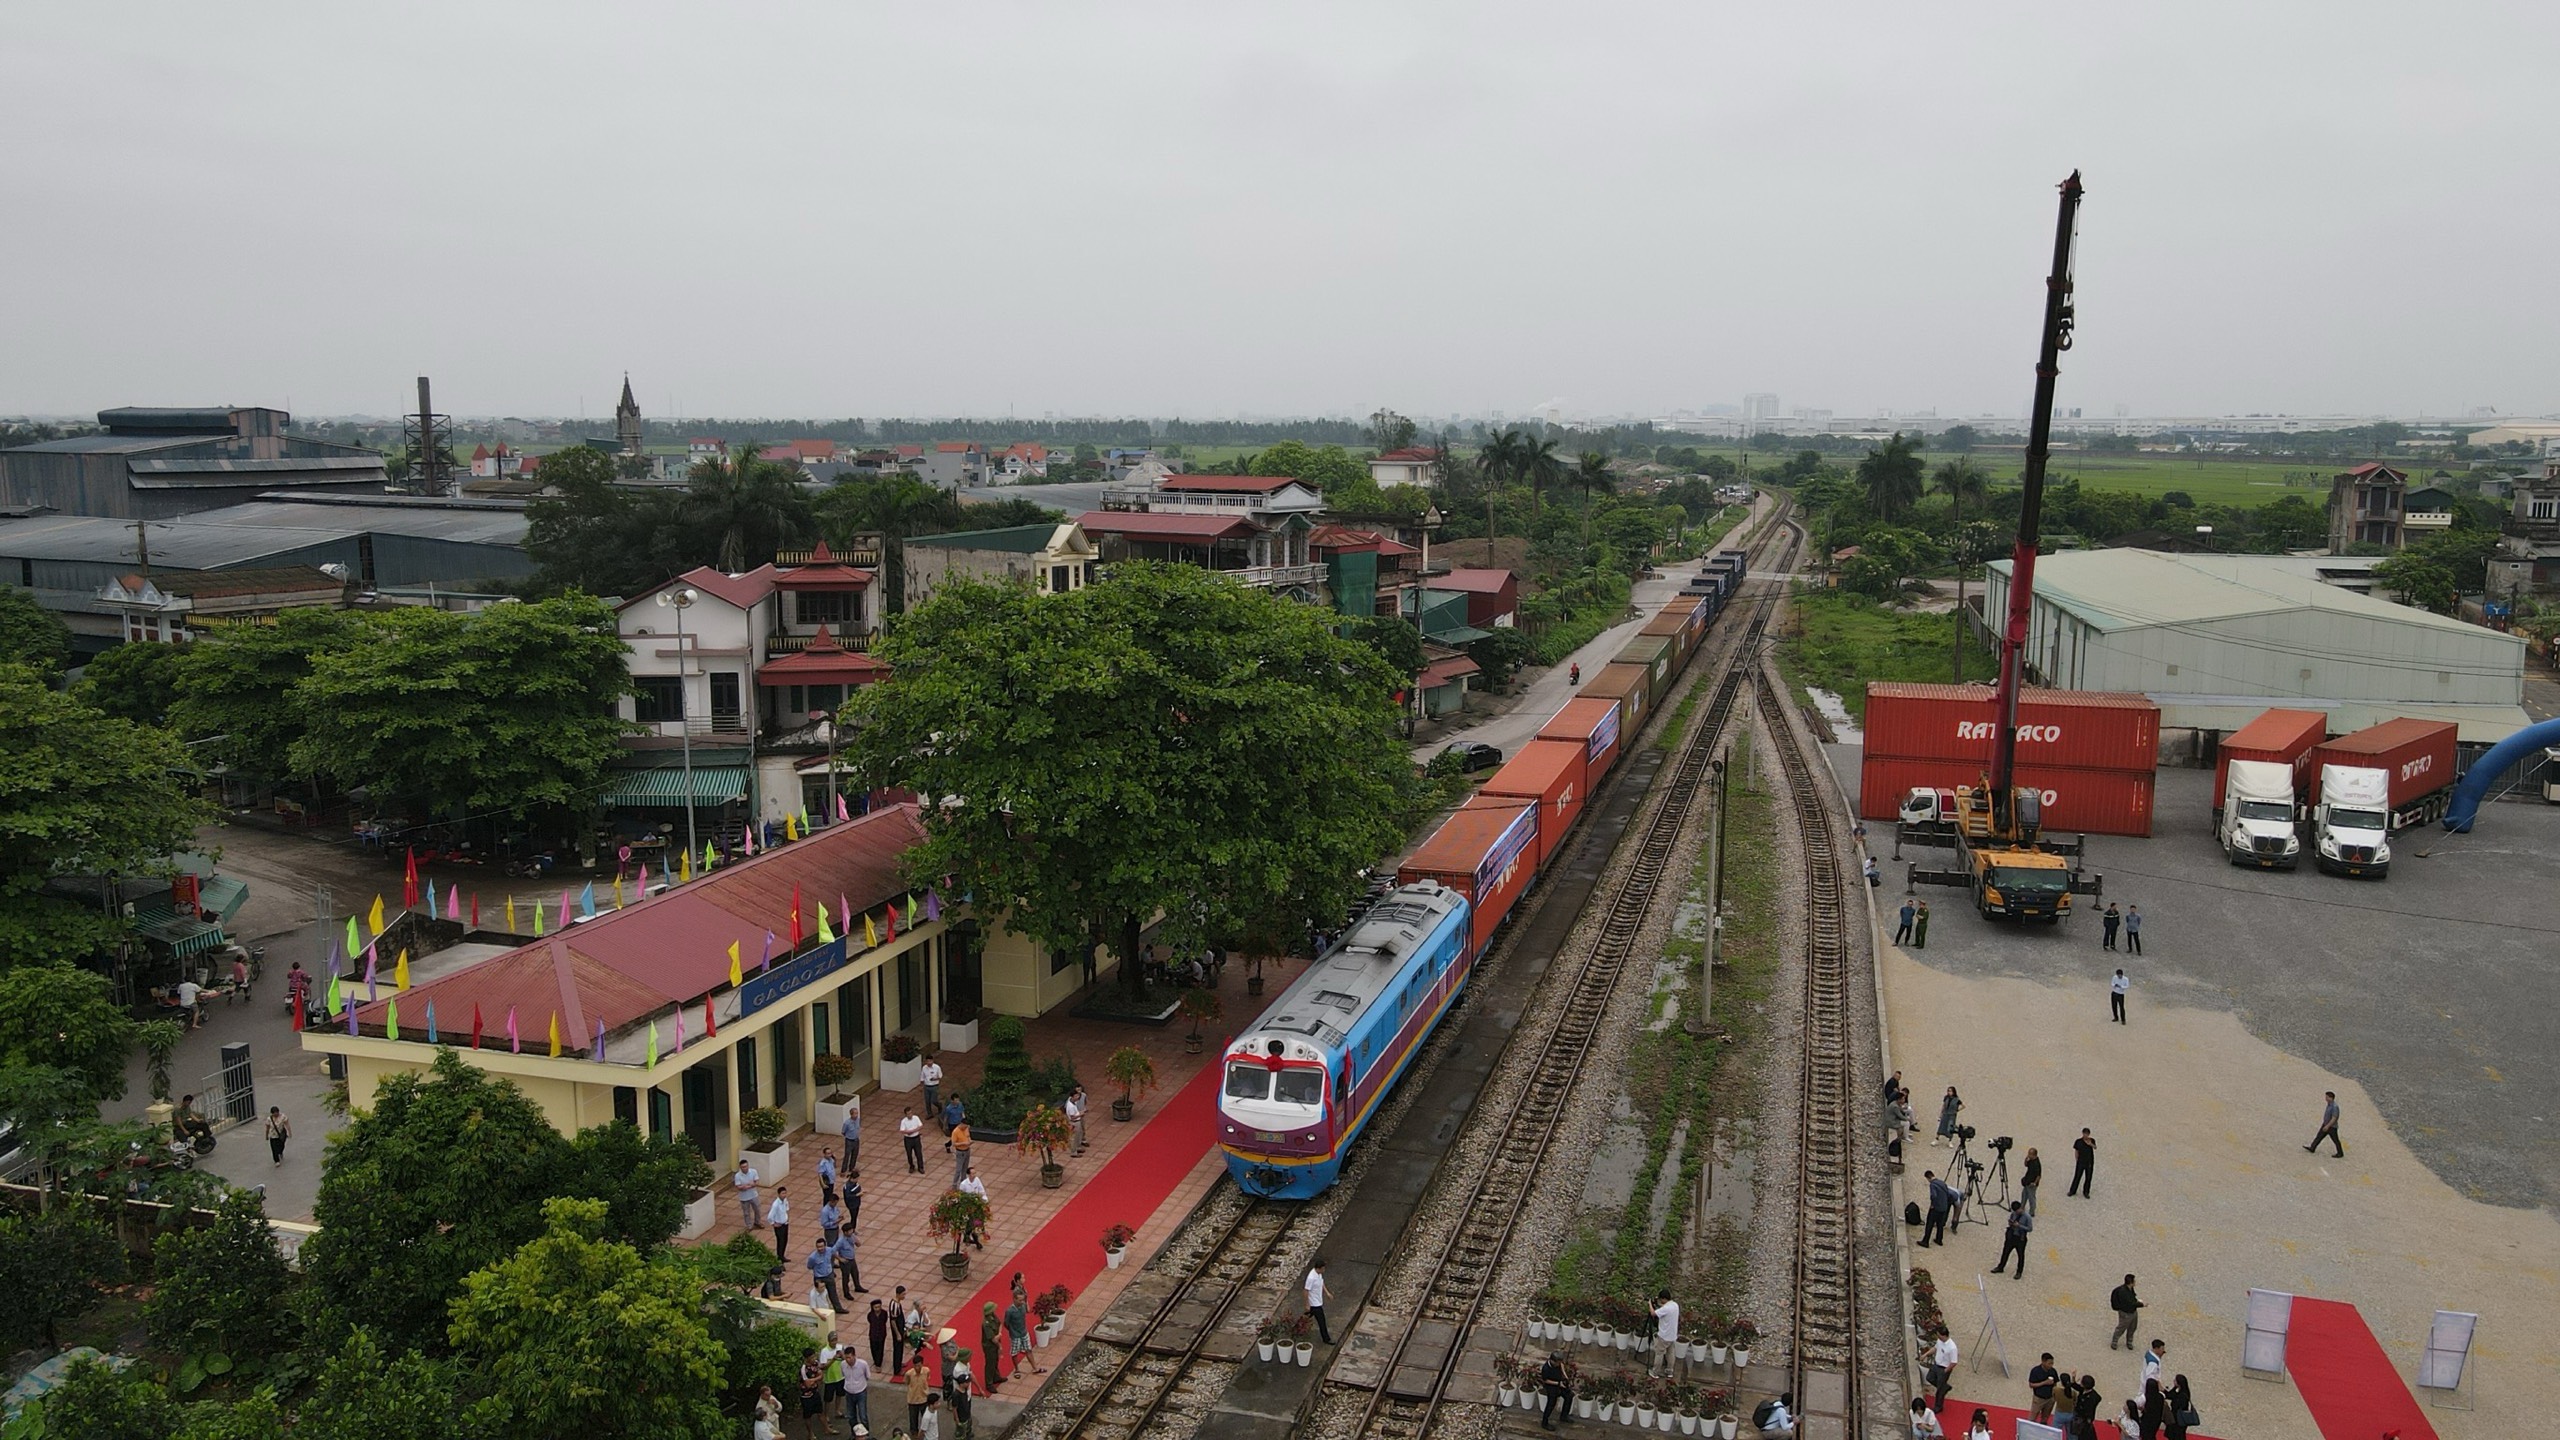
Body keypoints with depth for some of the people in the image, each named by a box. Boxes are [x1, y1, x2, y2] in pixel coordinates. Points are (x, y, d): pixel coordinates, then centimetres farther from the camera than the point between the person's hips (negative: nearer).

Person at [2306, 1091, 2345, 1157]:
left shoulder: (2334, 1107, -26)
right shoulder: (2329, 1105, 4)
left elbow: (2334, 1118, -27)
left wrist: (2327, 1126, -26)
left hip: (2332, 1127, -9)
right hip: (2326, 1125, 9)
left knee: (2335, 1140, 5)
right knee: (2319, 1136, 10)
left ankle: (2340, 1154, 20)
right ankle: (2312, 1148, 15)